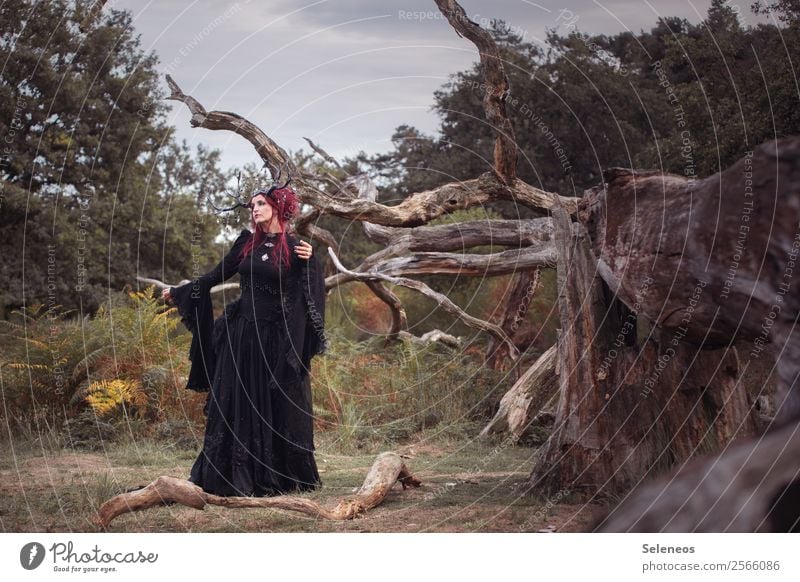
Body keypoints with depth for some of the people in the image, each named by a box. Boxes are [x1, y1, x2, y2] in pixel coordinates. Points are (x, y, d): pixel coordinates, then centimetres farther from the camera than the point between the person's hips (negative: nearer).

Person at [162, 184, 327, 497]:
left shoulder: (294, 246, -2)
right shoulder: (247, 241, 8)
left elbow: (313, 291, -7)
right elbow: (218, 274, 18)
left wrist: (310, 262, -24)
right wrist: (178, 291, 23)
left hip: (276, 338, -4)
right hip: (241, 333, 4)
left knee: (277, 406, 2)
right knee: (237, 404, 5)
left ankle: (276, 477, 14)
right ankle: (234, 476, 13)